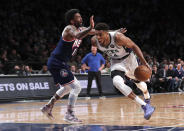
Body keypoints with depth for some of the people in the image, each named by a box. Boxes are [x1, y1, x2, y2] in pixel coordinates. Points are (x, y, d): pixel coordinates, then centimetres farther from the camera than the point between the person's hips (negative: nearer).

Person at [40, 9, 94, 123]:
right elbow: (77, 36, -41)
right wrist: (90, 28, -53)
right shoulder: (70, 29, -17)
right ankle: (69, 115, -8)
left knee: (67, 87, 27)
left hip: (60, 63, 10)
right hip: (57, 63, -10)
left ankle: (48, 107, 35)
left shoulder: (80, 29, 10)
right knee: (76, 87, -12)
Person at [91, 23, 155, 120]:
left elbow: (133, 46, -24)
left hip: (128, 58, -2)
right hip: (116, 62, 2)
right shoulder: (94, 41, -26)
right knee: (117, 82, -26)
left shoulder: (118, 37, -37)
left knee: (139, 81, 19)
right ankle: (144, 106, -22)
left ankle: (147, 100, 56)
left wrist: (144, 62, -26)